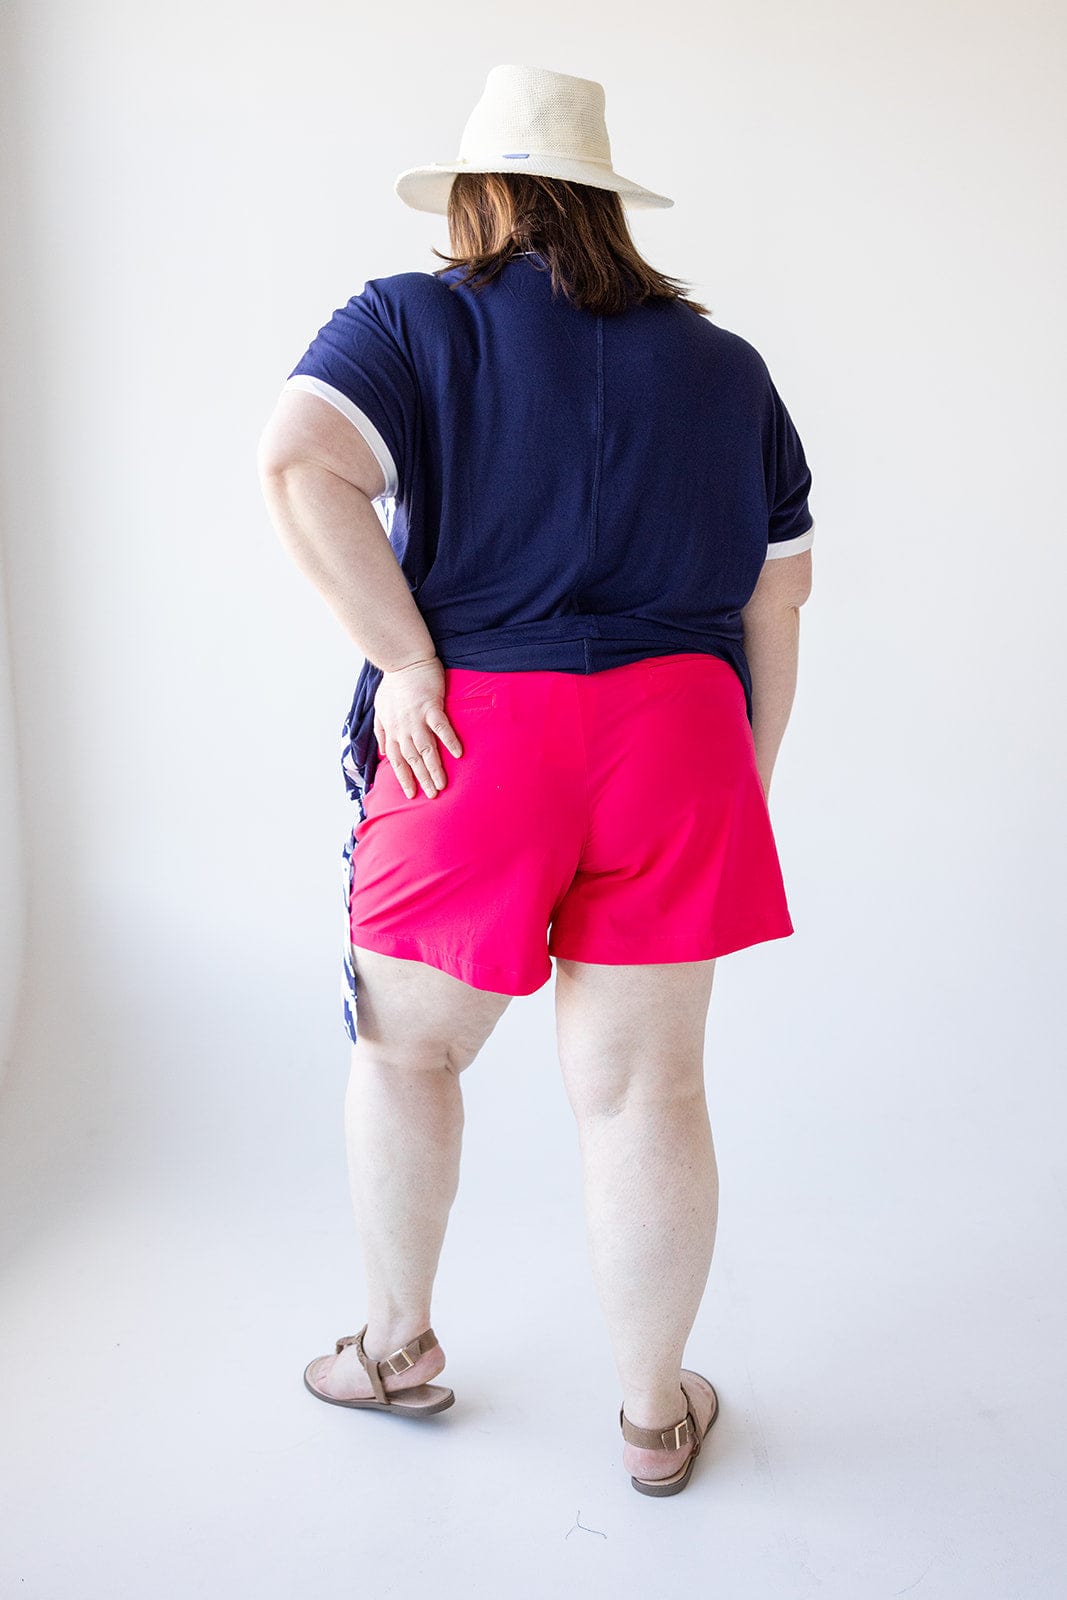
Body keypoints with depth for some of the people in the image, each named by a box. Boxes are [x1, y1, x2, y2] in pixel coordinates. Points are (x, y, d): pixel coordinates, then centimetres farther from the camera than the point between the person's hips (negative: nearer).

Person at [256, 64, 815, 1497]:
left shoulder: (412, 322, 1)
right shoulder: (722, 361, 13)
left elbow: (300, 466, -18)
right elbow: (780, 590, 11)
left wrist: (404, 660, -12)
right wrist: (745, 780, 17)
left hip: (471, 733, -2)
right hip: (674, 735, 3)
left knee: (407, 1050, 18)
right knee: (645, 1086, 9)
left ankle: (398, 1348, 35)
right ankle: (656, 1413, 25)